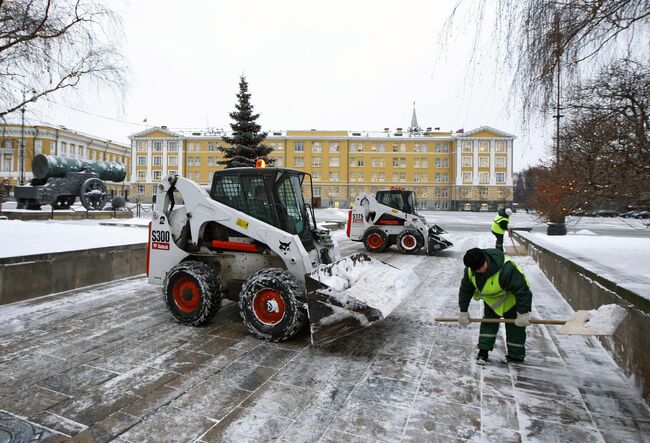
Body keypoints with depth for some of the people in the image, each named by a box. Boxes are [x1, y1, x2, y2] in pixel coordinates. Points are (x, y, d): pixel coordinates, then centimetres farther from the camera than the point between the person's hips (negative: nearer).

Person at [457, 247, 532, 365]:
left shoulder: (505, 269, -42)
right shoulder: (470, 271, -23)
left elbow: (522, 290, -34)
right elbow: (465, 290, -6)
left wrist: (523, 313, -31)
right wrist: (463, 311, -3)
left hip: (511, 299, -5)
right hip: (491, 299, 5)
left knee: (515, 326, 3)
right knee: (488, 322, 4)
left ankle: (516, 354, 19)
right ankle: (483, 350, 13)